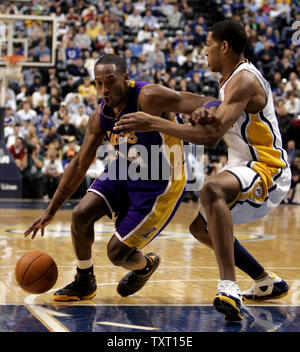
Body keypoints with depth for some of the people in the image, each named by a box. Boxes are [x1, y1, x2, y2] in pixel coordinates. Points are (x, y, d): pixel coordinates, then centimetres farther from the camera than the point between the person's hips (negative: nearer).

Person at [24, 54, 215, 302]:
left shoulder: (148, 98, -27)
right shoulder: (100, 116, -5)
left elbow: (202, 105, -32)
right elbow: (80, 165, 4)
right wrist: (51, 211, 5)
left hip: (160, 183, -7)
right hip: (125, 171, 7)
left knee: (116, 253, -6)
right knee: (81, 214, -9)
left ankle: (146, 266, 32)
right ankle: (84, 283, 14)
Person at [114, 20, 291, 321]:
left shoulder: (244, 80, -19)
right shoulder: (229, 80, 15)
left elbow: (212, 136, -30)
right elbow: (216, 127, 25)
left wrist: (153, 123, -30)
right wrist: (204, 115, 0)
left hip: (268, 171, -11)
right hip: (245, 169, 11)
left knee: (211, 189, -39)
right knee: (202, 227, 22)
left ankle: (229, 288, -47)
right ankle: (268, 284, 33)